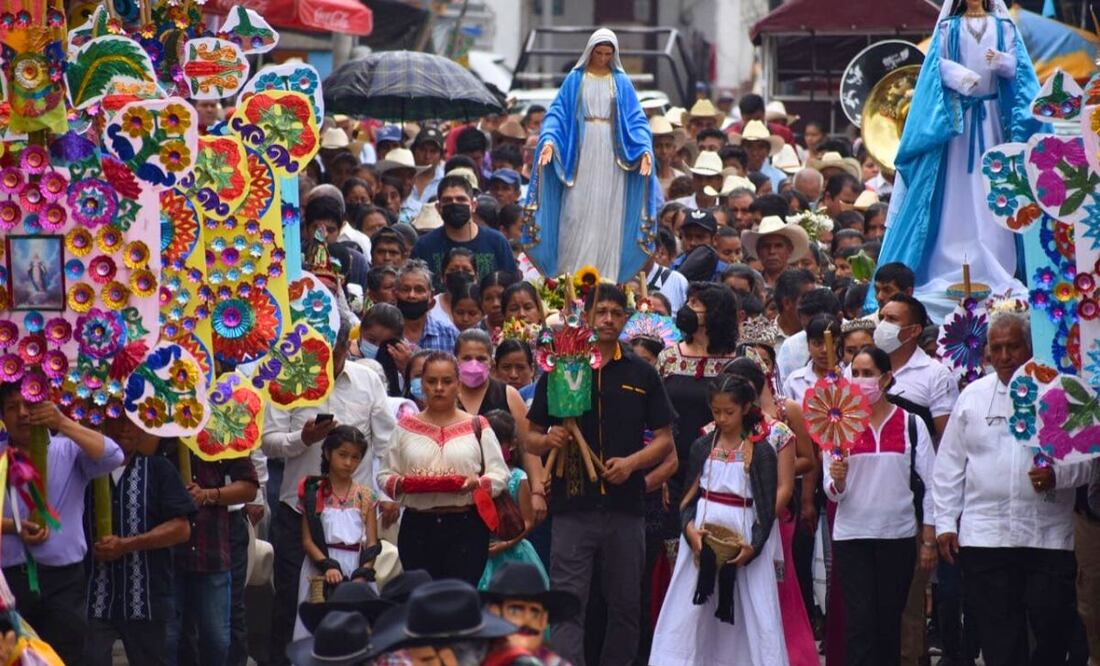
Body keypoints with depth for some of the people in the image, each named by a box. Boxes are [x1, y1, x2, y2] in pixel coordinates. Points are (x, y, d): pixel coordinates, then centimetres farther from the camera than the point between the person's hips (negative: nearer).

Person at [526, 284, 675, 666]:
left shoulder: (642, 375, 10)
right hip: (573, 505, -2)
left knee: (625, 605, 8)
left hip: (627, 504, 2)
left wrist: (632, 462, -9)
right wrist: (550, 440, -13)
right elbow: (531, 439, 10)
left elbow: (664, 439, 9)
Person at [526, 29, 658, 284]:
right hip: (581, 155, -1)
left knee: (608, 217, -1)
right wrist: (549, 139, -17)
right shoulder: (575, 80, 5)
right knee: (576, 215, -5)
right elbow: (557, 113, 1)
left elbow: (636, 119, 4)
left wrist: (644, 148, -12)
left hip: (611, 157, 1)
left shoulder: (621, 82, 8)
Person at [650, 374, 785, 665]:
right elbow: (688, 497, 8)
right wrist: (690, 528, -11)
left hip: (741, 543, -2)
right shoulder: (703, 447, 7)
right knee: (687, 616, 0)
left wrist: (753, 547, -15)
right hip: (700, 538, 2)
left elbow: (767, 508, -2)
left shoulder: (760, 451, -2)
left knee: (755, 618, -3)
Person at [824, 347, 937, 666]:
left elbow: (932, 484, 4)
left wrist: (929, 541, 0)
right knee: (860, 623, -7)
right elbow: (832, 492, 2)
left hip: (898, 534, 1)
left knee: (889, 622, 6)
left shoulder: (911, 424, 2)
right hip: (852, 535, 0)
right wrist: (837, 481, -21)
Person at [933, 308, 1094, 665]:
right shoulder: (973, 396, 11)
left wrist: (1058, 475, -18)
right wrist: (945, 522, 7)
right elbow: (949, 464, 13)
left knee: (1053, 634, -2)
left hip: (1048, 538, -2)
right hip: (984, 538, 2)